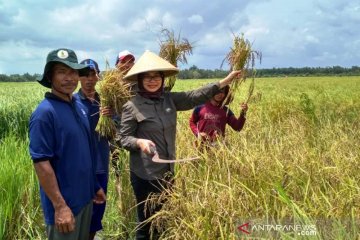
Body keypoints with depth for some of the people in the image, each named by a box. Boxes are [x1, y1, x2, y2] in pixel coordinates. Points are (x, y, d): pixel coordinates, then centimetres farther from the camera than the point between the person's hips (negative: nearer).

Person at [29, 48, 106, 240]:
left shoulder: (79, 106, 5)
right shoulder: (44, 113, -20)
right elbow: (41, 163, -22)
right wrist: (60, 206, -23)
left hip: (84, 197, 8)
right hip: (64, 203, -8)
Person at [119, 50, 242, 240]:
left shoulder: (169, 99, 1)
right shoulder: (132, 106, -12)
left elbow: (195, 97, -5)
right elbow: (123, 138, -9)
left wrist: (224, 82, -10)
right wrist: (139, 142, -29)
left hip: (167, 171, 5)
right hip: (144, 174, -5)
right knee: (147, 221, 9)